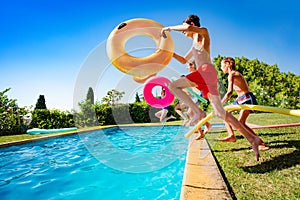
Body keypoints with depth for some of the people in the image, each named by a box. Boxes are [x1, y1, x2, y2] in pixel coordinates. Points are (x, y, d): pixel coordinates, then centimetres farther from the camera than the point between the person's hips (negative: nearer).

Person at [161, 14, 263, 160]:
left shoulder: (203, 32, 14)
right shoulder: (194, 46, 37)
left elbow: (189, 27, -8)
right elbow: (184, 61, 44)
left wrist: (169, 28, 4)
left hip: (206, 70, -8)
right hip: (203, 75, 8)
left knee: (173, 85, -13)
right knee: (220, 113, -1)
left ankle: (198, 112, -19)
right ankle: (251, 138, -1)